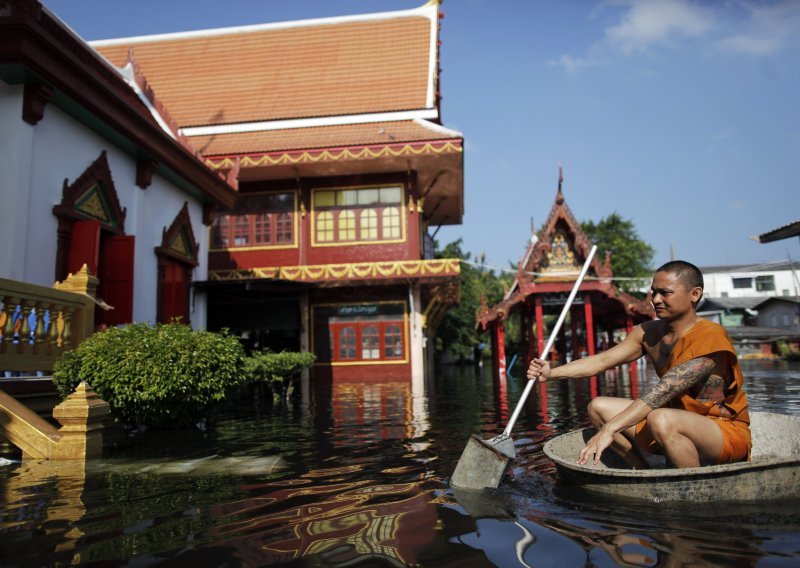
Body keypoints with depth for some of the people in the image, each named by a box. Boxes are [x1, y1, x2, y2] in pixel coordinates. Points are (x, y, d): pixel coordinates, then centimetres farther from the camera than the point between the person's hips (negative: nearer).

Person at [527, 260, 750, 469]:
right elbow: (602, 360, -5)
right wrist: (552, 372, -21)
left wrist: (609, 429, -39)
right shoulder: (649, 333, 0)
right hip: (678, 425, 7)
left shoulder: (710, 336, -23)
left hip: (728, 431, -7)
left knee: (661, 420, -38)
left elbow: (663, 391, -33)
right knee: (599, 407, -2)